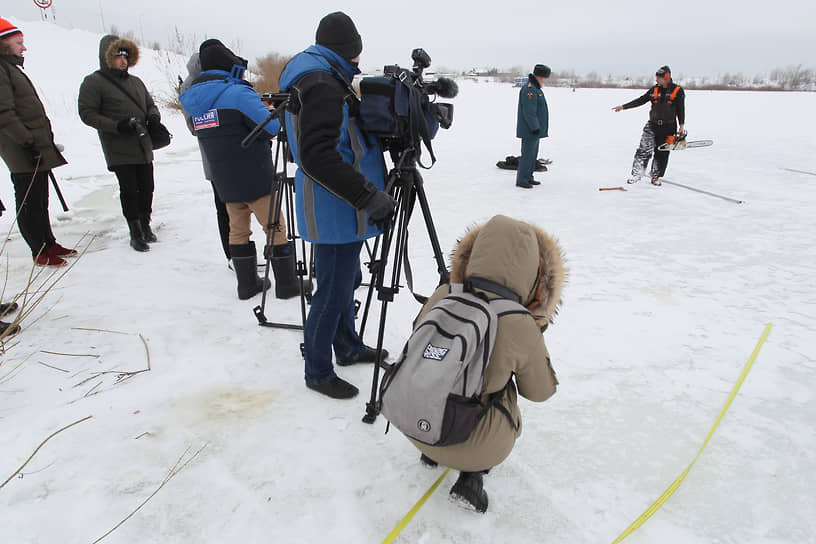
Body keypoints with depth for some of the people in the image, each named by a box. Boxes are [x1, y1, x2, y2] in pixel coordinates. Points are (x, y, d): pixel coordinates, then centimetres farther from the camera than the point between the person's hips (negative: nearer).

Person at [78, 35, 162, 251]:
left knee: (147, 188, 9)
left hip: (143, 146, 6)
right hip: (119, 150, -6)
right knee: (129, 190, -7)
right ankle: (135, 233, 5)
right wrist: (116, 126, -20)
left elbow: (150, 103, 26)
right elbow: (87, 113, -7)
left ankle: (145, 225, 26)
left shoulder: (135, 81, 18)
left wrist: (154, 115, 1)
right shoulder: (93, 83, -3)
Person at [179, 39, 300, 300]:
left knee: (237, 229, 15)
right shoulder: (238, 93, -15)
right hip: (255, 178, -7)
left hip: (224, 181, 7)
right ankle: (286, 284, 9)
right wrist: (278, 114, 5)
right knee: (276, 228, 4)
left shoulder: (193, 99, 9)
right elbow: (271, 128, -18)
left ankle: (247, 284, 20)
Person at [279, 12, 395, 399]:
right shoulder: (322, 84, -18)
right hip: (334, 210, -11)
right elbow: (317, 156, -28)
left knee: (346, 281, 21)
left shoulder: (326, 79, 15)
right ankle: (318, 372, 15)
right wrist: (370, 196, -28)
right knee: (333, 292, -1)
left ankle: (349, 348, 38)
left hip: (342, 205, 11)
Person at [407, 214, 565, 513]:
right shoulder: (521, 326, -19)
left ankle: (431, 453, 26)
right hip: (471, 445, -4)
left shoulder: (442, 296, -9)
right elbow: (540, 392, -2)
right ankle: (472, 474, 9)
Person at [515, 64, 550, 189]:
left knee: (533, 154, 15)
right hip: (529, 131, -11)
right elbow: (529, 111, -24)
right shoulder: (529, 89, -18)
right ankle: (521, 180, -2)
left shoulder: (535, 88, 17)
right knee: (527, 155, -8)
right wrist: (535, 127, -22)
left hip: (535, 129, 11)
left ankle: (528, 177, 23)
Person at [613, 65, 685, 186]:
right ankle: (636, 174, -4)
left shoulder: (678, 91, -2)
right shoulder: (654, 90, 5)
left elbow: (681, 110, 0)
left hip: (668, 127, -1)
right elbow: (640, 101, 6)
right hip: (652, 125, 2)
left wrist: (681, 126, -6)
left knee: (662, 153, 4)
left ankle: (656, 177, 14)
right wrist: (623, 107, 1)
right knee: (644, 150, -8)